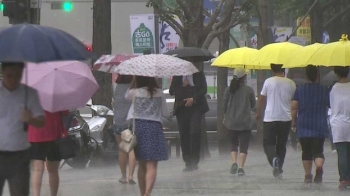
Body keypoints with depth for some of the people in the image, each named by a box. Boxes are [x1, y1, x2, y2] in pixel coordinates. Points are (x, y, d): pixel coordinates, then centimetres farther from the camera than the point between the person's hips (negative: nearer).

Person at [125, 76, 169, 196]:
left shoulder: (134, 92, -1)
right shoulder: (159, 93, 1)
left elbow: (126, 96, 23)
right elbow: (166, 113, 8)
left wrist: (134, 81, 14)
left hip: (138, 126, 2)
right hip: (154, 127, -2)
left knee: (142, 165, 16)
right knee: (152, 166, -10)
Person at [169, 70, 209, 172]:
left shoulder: (199, 74, 8)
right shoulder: (177, 75, 11)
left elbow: (203, 89, 3)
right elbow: (171, 91, 6)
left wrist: (193, 99, -10)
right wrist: (182, 86, -10)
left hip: (195, 107, -2)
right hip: (181, 108, 2)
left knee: (195, 133, -14)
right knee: (184, 135, -1)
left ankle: (194, 162, -7)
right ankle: (188, 163, 4)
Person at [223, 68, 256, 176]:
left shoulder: (229, 90, -2)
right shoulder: (249, 90, -7)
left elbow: (225, 105, 3)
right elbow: (253, 105, 5)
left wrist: (226, 116, 19)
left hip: (231, 121, 2)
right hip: (245, 122, -2)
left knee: (233, 143, 17)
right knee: (244, 145, 3)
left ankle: (234, 162, -3)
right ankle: (241, 167, -7)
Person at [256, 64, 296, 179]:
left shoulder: (268, 82, -4)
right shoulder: (291, 83, 2)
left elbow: (261, 99, 4)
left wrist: (258, 113, 19)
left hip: (270, 118, -2)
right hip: (286, 118, 2)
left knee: (268, 143, 2)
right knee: (281, 145, 13)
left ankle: (274, 159, -27)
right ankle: (279, 169, 12)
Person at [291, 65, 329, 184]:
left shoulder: (300, 90, 0)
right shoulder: (324, 90, 1)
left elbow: (294, 107, -1)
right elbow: (328, 107, 9)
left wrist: (294, 121, 11)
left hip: (304, 125, 0)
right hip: (320, 125, 0)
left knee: (306, 152, 11)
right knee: (318, 151, -2)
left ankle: (308, 175, 10)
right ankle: (319, 166, -31)